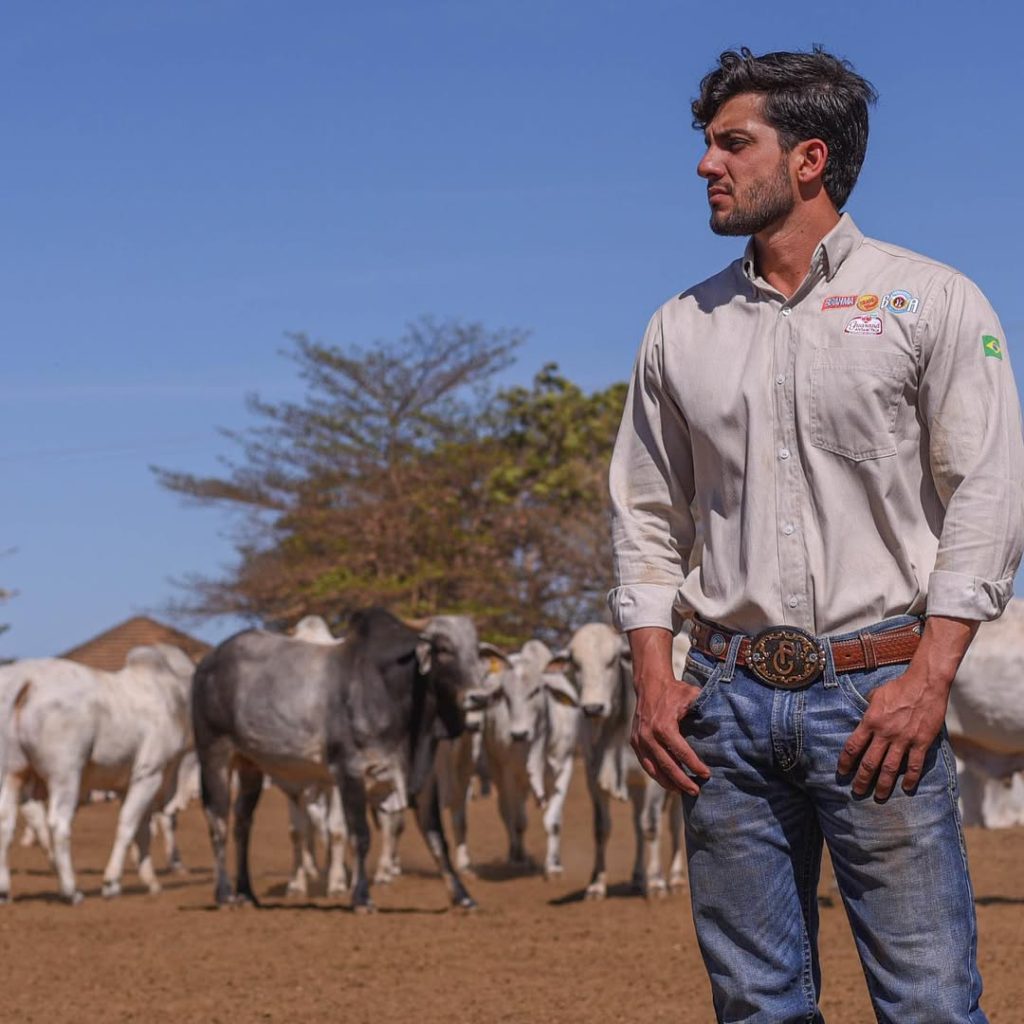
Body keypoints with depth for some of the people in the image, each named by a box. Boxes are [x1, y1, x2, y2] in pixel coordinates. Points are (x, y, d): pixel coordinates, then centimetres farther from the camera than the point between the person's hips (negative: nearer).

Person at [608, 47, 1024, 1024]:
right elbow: (647, 514, 16)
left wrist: (928, 677, -13)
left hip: (876, 690, -4)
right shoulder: (680, 329, 14)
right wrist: (653, 680, 4)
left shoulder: (931, 302, 2)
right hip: (727, 695, 4)